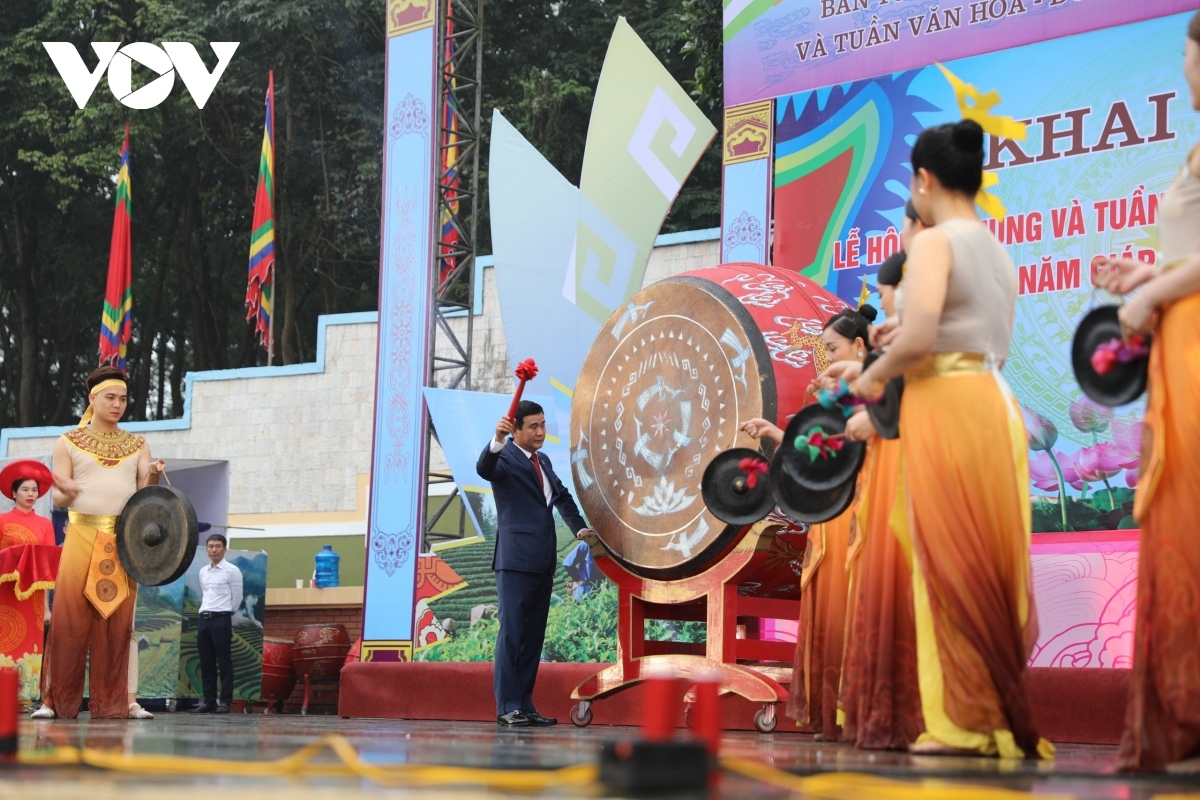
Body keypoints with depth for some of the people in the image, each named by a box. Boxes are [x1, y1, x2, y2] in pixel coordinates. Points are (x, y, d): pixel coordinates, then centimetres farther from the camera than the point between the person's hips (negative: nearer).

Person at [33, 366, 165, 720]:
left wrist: (153, 477, -12)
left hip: (124, 541, 2)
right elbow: (59, 500, 5)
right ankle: (56, 701, -3)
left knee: (118, 621, -2)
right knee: (70, 617, -6)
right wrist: (67, 492, -18)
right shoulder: (69, 442, 10)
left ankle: (116, 701, 0)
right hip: (82, 535, -2)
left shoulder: (137, 445, 16)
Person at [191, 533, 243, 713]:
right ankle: (209, 701, 11)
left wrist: (224, 615, 6)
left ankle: (225, 702, -3)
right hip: (204, 618, 6)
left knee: (224, 663, -4)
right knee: (206, 664, 7)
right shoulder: (203, 572, 14)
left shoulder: (231, 571, -4)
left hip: (221, 619, -6)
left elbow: (237, 598, -1)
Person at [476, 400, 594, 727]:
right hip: (516, 561, -8)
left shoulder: (543, 462, 20)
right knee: (511, 634, -8)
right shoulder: (505, 459, -6)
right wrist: (497, 440, -46)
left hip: (543, 562, 8)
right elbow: (484, 469, -29)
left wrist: (579, 527, 22)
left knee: (534, 636, 9)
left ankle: (525, 706, 13)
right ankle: (508, 707, -6)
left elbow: (561, 496, 34)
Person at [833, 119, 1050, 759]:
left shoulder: (935, 242, -8)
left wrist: (872, 375, -1)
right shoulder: (998, 252, 18)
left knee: (951, 562, -5)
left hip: (946, 406, -8)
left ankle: (967, 719, -3)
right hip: (996, 404, 8)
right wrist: (888, 366, 23)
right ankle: (1013, 718, 10)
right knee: (995, 561, 8)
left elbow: (919, 337, -20)